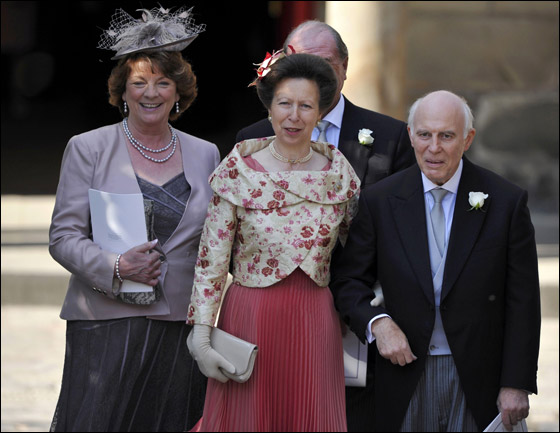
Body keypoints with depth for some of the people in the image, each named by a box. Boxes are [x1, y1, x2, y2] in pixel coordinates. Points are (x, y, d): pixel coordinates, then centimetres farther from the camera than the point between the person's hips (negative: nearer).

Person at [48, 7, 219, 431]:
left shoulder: (205, 155, 12)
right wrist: (116, 267, -17)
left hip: (180, 327, 3)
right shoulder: (88, 149, 3)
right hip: (107, 323, -2)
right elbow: (63, 237, -1)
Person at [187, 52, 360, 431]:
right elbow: (211, 260, -5)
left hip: (315, 325, 2)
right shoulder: (239, 170, -7)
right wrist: (201, 339, -8)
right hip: (250, 318, -2)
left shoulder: (339, 171, 1)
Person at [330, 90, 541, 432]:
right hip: (406, 373, 1)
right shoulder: (380, 201, 0)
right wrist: (378, 322, -15)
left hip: (478, 377, -1)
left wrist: (516, 385, -6)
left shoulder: (507, 201, -3)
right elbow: (348, 280, 6)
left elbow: (523, 302, -2)